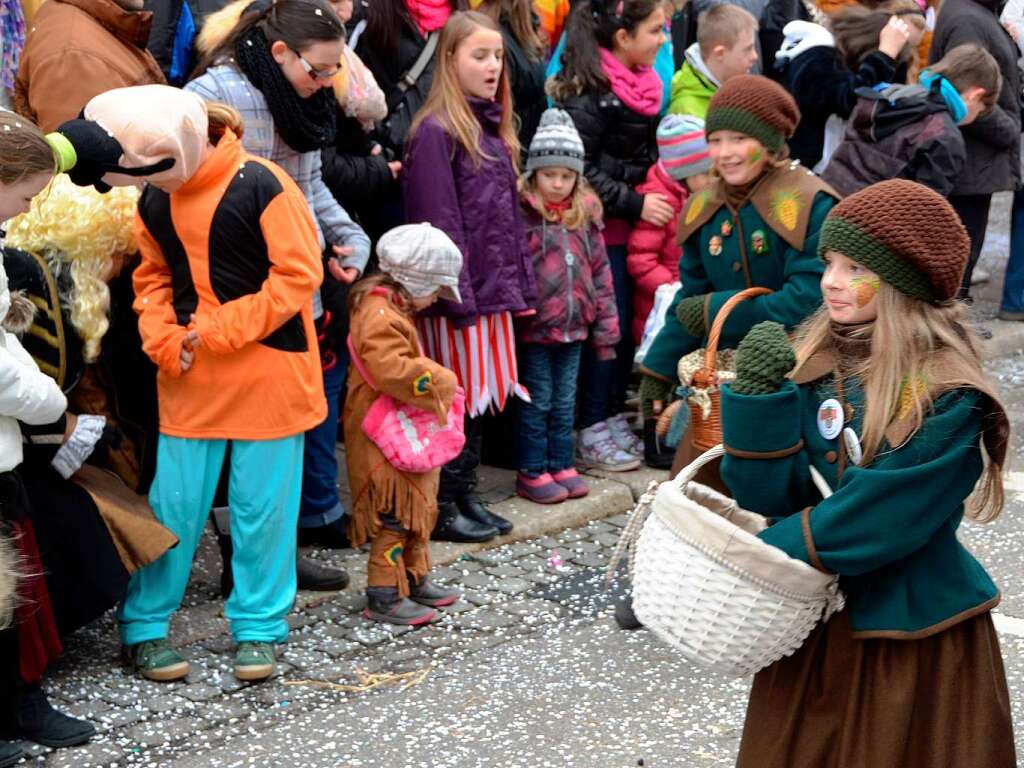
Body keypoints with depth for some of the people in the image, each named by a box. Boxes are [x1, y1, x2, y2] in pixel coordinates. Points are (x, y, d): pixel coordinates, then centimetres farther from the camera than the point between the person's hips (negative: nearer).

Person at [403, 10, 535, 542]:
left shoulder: (493, 130, 15)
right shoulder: (436, 133, -12)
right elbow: (438, 224, -16)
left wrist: (521, 287, 13)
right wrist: (460, 298, -19)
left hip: (493, 291, 8)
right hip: (458, 296, -8)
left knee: (481, 398, 13)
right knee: (455, 400, -1)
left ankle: (466, 497, 24)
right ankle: (442, 510, 9)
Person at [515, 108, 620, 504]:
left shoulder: (585, 215, 8)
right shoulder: (521, 214, -10)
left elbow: (599, 270, 12)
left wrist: (606, 324, 10)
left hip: (574, 326, 5)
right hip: (535, 328, -5)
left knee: (565, 402, 15)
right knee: (537, 403, 3)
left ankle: (562, 465, 25)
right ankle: (532, 472, 13)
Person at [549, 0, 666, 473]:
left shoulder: (641, 85, 11)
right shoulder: (589, 92, -16)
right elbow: (579, 169, -19)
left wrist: (659, 194, 12)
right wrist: (635, 204, -18)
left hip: (633, 227, 8)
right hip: (601, 228, -8)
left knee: (625, 326, 12)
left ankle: (614, 418, 24)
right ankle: (590, 434, 7)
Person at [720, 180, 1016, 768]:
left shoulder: (949, 401, -18)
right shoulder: (815, 364, -3)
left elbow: (872, 522, -22)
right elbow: (769, 495, -6)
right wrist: (759, 394, -19)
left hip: (914, 638, -5)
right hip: (814, 621, 5)